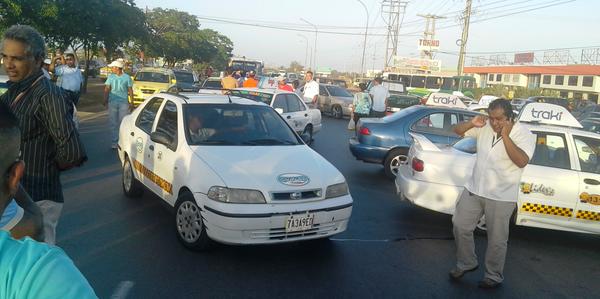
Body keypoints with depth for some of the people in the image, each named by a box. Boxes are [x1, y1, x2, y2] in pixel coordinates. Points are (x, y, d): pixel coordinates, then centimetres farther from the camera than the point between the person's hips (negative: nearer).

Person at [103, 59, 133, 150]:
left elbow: (130, 91, 7)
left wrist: (131, 102, 3)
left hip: (124, 102, -2)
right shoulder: (110, 77, 9)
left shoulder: (127, 77, 4)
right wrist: (105, 100, -7)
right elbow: (107, 89, 5)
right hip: (112, 102, 2)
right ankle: (114, 141, 8)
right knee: (113, 123, 2)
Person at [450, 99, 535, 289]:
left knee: (496, 239, 6)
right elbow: (458, 131, 7)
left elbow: (521, 161, -27)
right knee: (460, 227, 9)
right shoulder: (484, 127, 0)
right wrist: (472, 123, -13)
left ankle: (494, 276, 26)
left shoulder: (524, 135, -11)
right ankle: (466, 263, 31)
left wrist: (505, 135, -27)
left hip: (501, 197, -4)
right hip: (474, 189, 5)